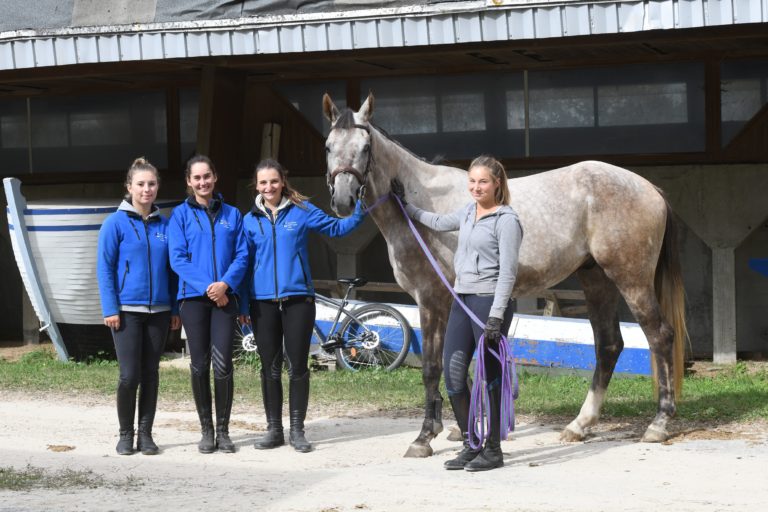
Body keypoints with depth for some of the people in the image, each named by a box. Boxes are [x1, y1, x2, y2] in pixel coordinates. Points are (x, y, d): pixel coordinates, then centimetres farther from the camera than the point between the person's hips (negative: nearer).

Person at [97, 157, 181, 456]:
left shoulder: (164, 225, 9)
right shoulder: (116, 223, -2)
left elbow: (172, 270, 12)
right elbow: (104, 268, -3)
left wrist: (175, 309, 7)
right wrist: (110, 309, -10)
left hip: (159, 311, 3)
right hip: (127, 310, -3)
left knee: (150, 374, 6)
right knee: (129, 375, -6)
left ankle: (146, 434, 14)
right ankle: (125, 434, 9)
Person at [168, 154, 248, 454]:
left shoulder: (231, 214, 11)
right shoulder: (180, 215, 5)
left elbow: (242, 255, 5)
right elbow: (178, 259, -2)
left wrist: (226, 283, -13)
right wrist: (207, 287, -12)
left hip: (225, 296, 1)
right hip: (193, 296, -1)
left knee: (222, 364, -7)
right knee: (199, 365, 3)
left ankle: (223, 430, 4)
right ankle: (206, 430, 13)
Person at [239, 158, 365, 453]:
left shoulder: (301, 211, 2)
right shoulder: (251, 220, 6)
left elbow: (336, 228, 2)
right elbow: (245, 262, 9)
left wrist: (358, 216, -17)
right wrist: (243, 304, 5)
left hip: (297, 299, -2)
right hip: (263, 303, 2)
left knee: (298, 367, 1)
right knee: (270, 369, 8)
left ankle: (297, 431, 10)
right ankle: (274, 430, 16)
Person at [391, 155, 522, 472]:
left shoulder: (506, 220, -10)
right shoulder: (469, 212, 13)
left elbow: (508, 273, -15)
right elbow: (440, 223, 35)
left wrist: (496, 317, -21)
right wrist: (407, 207, 37)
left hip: (489, 301, -8)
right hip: (462, 300, 8)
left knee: (492, 375, -1)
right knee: (453, 375, 5)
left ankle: (493, 450, 8)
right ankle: (470, 445, 16)